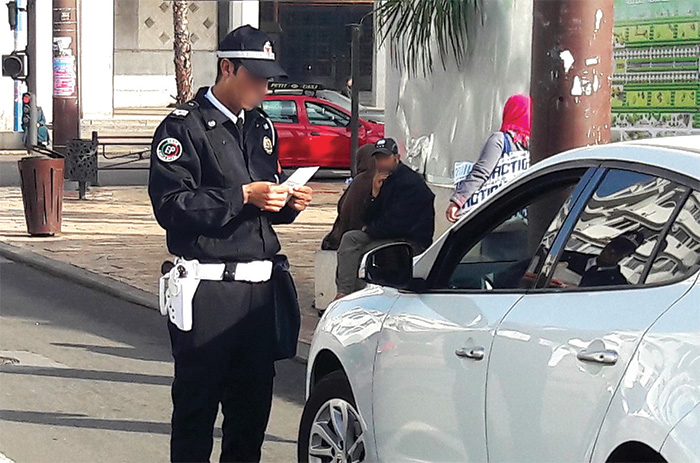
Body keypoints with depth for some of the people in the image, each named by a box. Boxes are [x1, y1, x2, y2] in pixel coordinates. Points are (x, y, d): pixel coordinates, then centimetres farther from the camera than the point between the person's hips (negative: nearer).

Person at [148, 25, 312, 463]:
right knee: (197, 399, -1)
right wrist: (243, 196, -17)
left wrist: (288, 202, 6)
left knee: (254, 398, 7)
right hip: (209, 289, -7)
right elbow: (171, 205, -15)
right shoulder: (185, 126, -5)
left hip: (259, 283, 7)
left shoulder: (261, 126, 19)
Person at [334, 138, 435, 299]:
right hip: (387, 235, 9)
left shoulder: (410, 182, -16)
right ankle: (343, 292, -20)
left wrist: (370, 230, -3)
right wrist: (374, 194, -7)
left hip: (412, 242, -9)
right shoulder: (382, 179, 12)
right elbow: (370, 218, 10)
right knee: (349, 238, -8)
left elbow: (395, 224, -20)